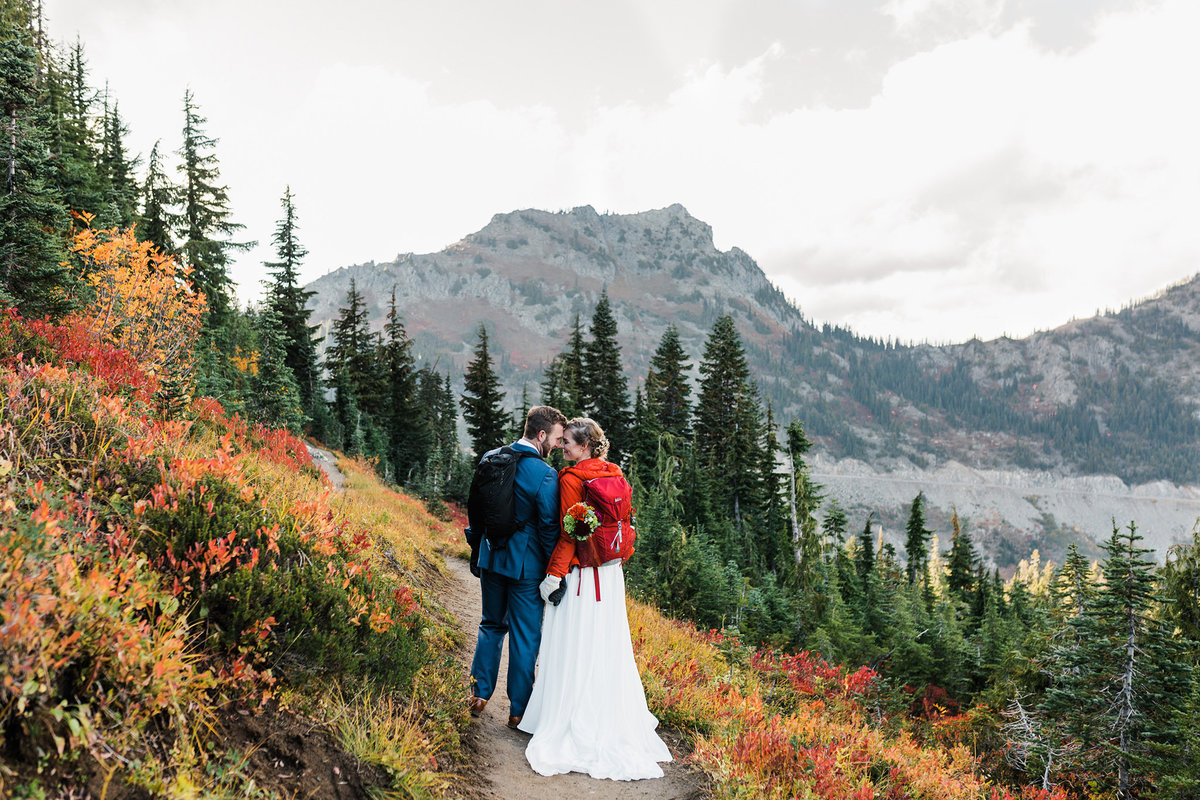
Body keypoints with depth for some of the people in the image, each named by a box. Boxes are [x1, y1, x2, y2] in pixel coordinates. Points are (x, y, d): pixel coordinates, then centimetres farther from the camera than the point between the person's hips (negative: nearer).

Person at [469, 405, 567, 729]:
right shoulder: (546, 475, -21)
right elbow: (549, 528, -17)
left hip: (491, 558, 6)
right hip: (525, 564, -6)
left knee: (492, 624, 23)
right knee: (525, 636, 8)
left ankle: (480, 693, 30)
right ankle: (518, 709, 17)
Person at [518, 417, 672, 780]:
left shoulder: (571, 478, -15)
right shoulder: (614, 473, 6)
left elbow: (569, 533, -16)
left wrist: (553, 575, -11)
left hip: (581, 573, -7)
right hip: (611, 573, 7)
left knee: (575, 649, 3)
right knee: (607, 646, 16)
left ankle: (576, 727, 11)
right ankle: (616, 721, 27)